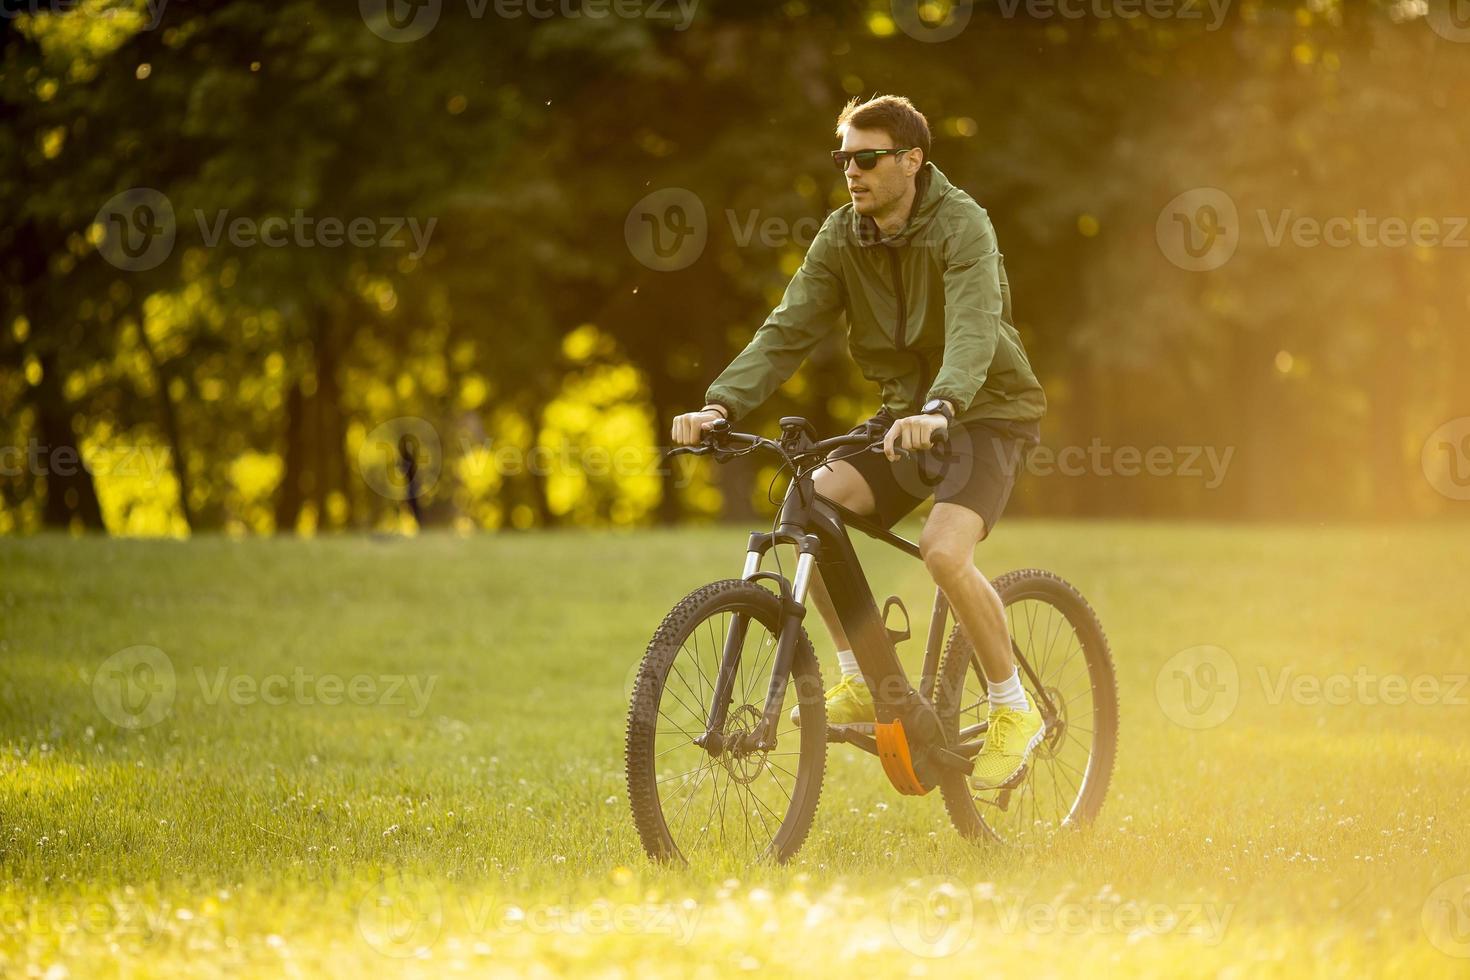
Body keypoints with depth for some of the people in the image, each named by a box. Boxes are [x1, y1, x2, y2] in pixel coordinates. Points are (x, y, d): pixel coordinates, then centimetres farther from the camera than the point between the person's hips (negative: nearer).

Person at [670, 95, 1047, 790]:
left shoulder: (960, 225, -20)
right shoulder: (843, 236, -2)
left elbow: (973, 328, -36)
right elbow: (789, 328, -8)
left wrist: (939, 408, -55)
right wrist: (720, 405, -24)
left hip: (986, 412, -6)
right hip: (905, 412, 6)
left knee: (944, 549, -28)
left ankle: (1012, 710, -9)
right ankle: (862, 683, -4)